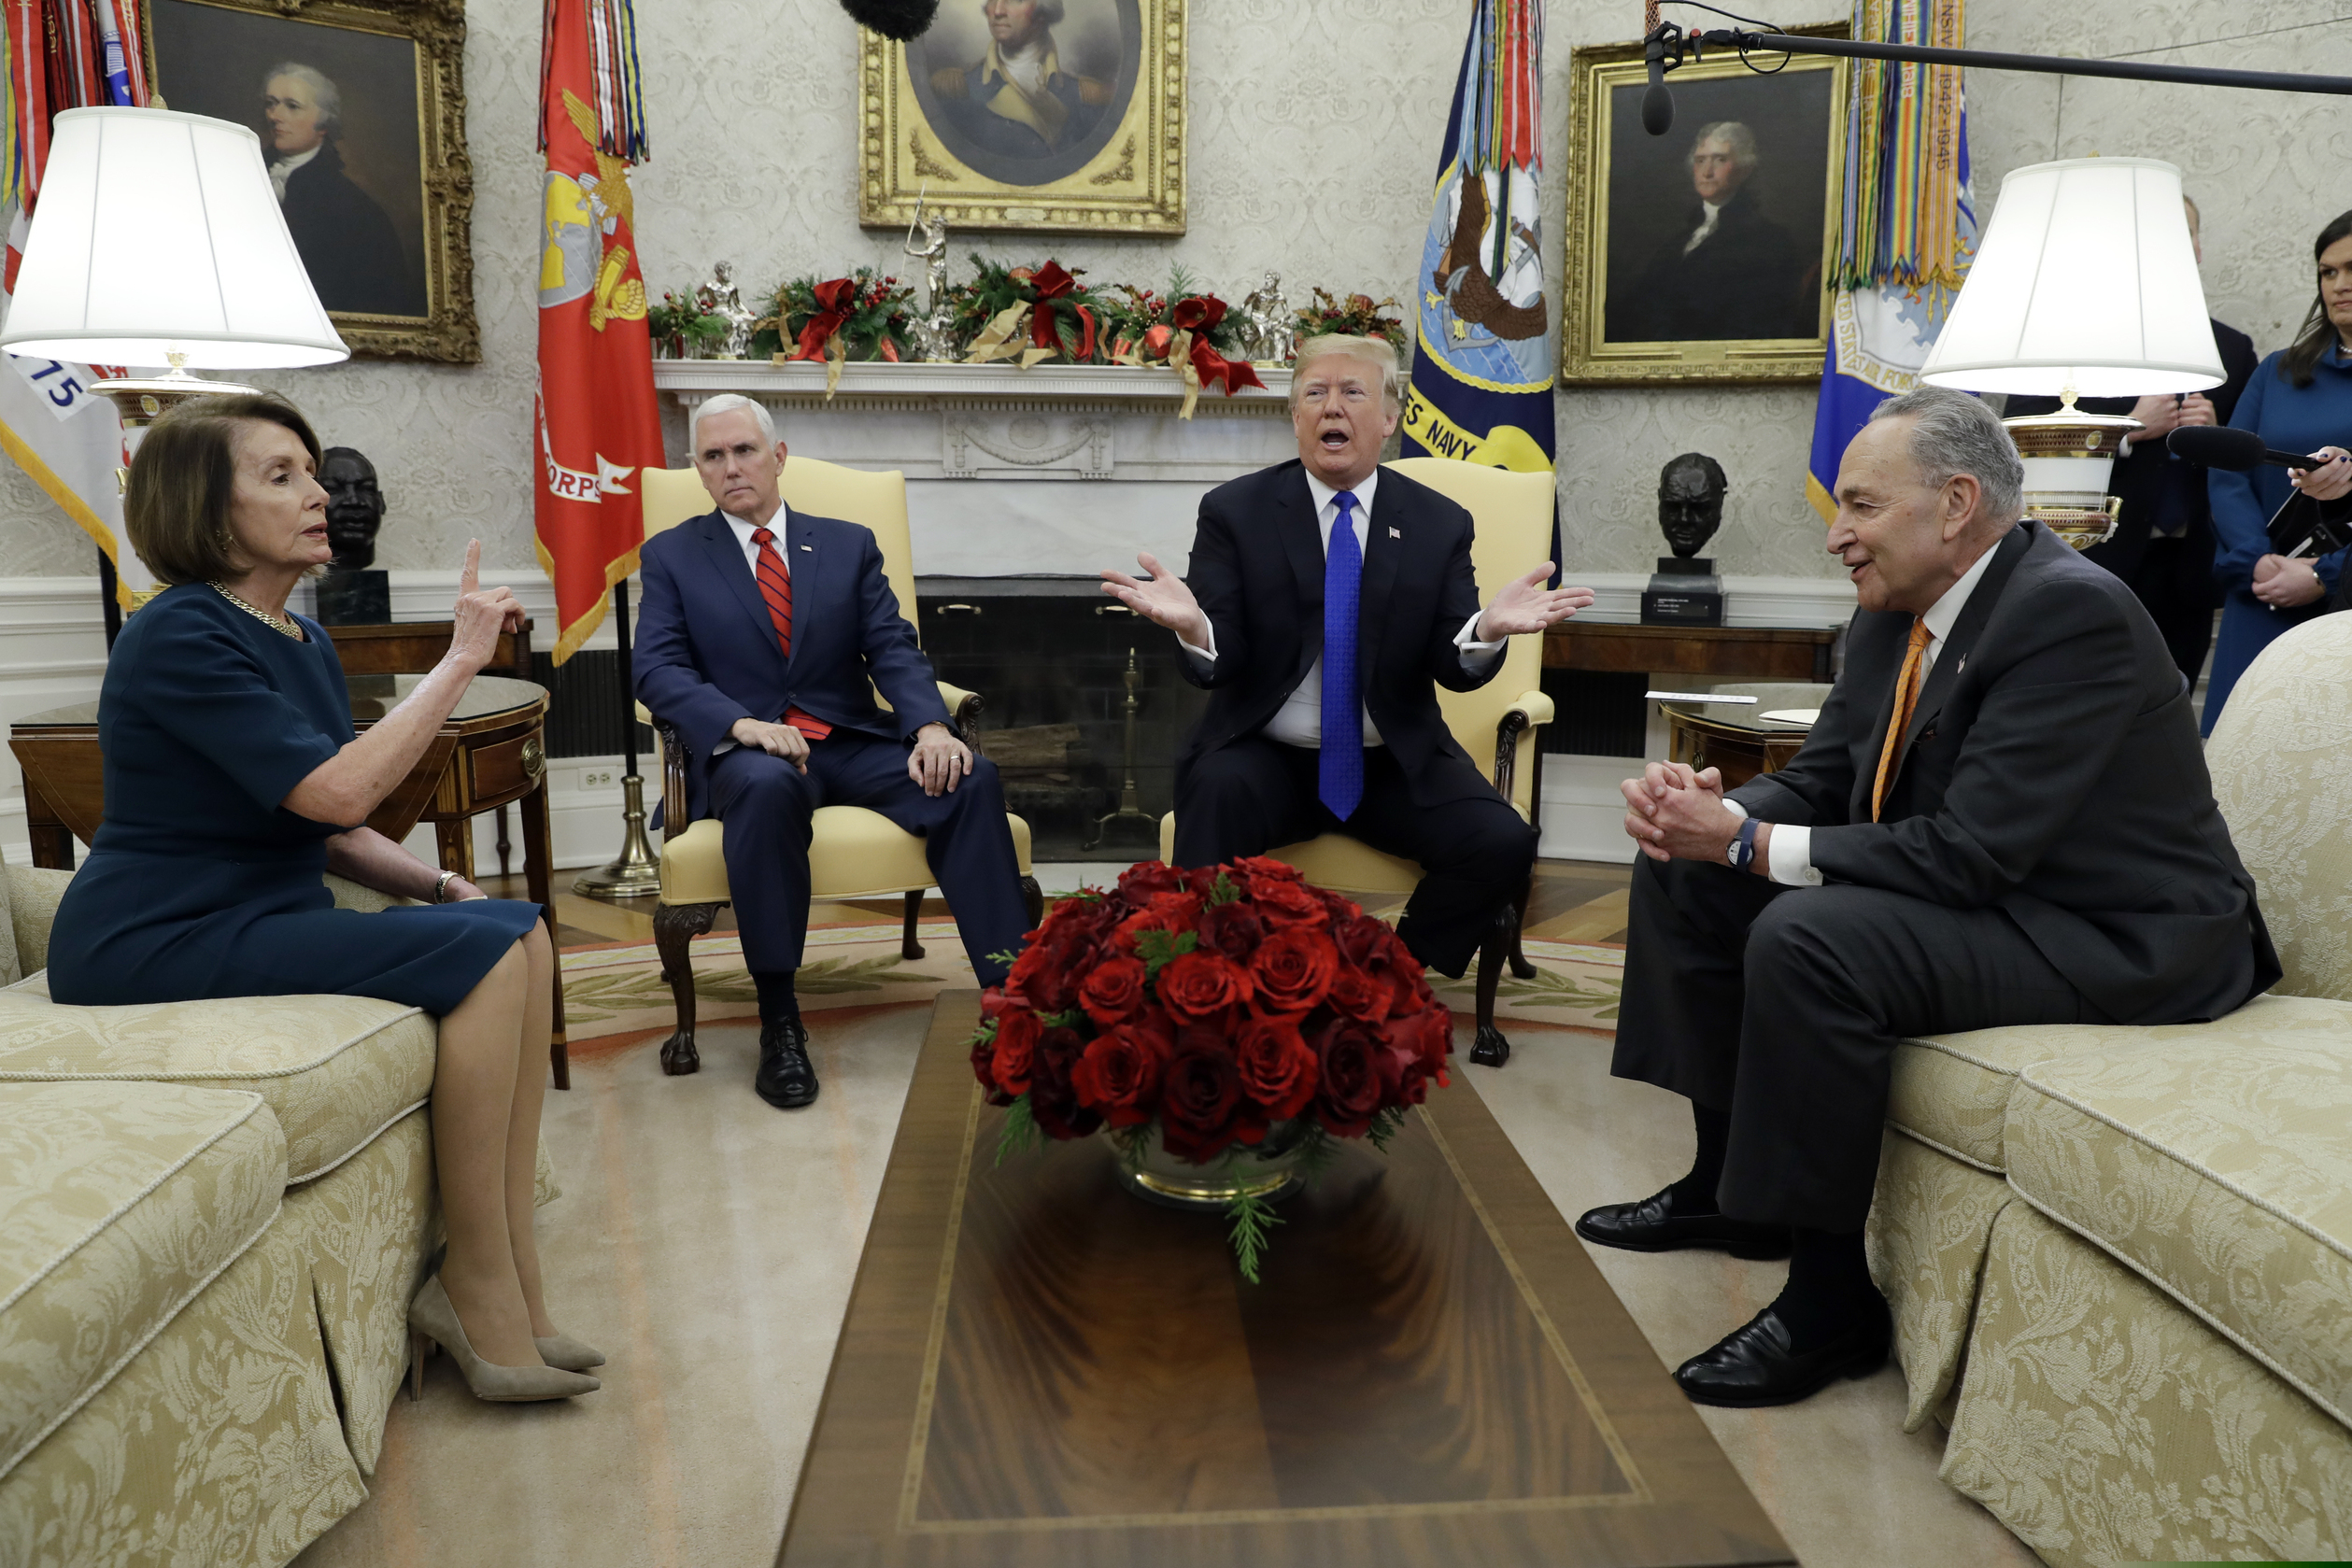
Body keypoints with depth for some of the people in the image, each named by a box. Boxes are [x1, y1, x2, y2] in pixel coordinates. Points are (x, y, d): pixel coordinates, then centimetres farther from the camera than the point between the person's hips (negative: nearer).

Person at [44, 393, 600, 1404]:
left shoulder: (304, 641, 12)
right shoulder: (181, 636, -15)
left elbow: (332, 829, 16)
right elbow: (336, 792, -25)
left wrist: (438, 886, -1)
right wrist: (461, 657, -19)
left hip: (262, 917, 9)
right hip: (154, 946, -8)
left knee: (519, 931, -9)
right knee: (482, 954, -22)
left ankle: (510, 1287, -10)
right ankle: (480, 1289, -13)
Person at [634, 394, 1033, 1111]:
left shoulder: (849, 545, 16)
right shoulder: (671, 556, 12)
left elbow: (893, 649, 5)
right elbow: (658, 671, -2)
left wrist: (931, 726, -17)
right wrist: (743, 724, -22)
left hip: (854, 744, 2)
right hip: (747, 751, -2)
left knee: (972, 779, -26)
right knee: (768, 784, -39)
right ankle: (779, 1020, -29)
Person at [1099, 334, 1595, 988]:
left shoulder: (1440, 524, 5)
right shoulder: (1234, 511, 1)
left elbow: (1454, 669, -1)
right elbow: (1219, 664, -7)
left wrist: (1487, 629, -25)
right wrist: (1193, 626, -32)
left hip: (1396, 765, 2)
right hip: (1264, 758, -1)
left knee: (1503, 845, -21)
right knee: (1215, 793, -34)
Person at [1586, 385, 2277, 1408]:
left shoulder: (2074, 612, -23)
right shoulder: (1897, 614, 4)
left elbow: (1969, 854, -29)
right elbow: (1818, 783, 7)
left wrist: (1748, 843, -26)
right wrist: (1716, 809, -15)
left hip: (2118, 941, -9)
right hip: (1978, 895, 10)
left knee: (1806, 940, -33)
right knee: (1682, 872, 6)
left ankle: (1831, 1302, -17)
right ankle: (1732, 1182, 15)